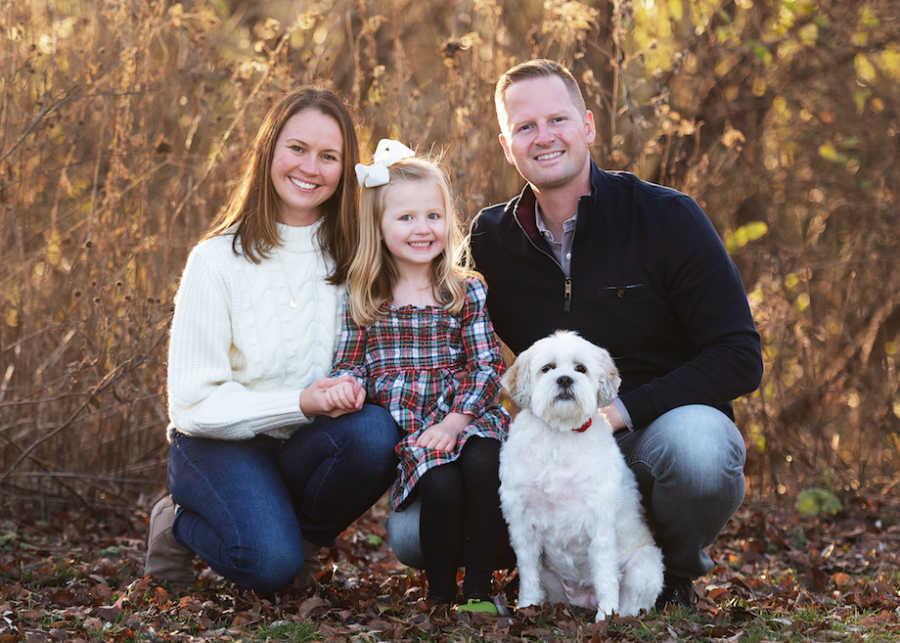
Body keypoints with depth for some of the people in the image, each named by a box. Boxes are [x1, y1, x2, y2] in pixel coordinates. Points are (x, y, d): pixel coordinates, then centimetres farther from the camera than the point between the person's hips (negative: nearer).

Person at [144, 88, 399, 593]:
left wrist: (349, 387, -18)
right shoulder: (218, 259, -10)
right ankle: (178, 527, 4)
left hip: (306, 446, 4)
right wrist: (300, 403, -25)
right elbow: (194, 401, -12)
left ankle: (303, 539, -1)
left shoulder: (349, 258, 1)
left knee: (375, 432, -29)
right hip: (221, 445, -3)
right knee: (271, 563, -30)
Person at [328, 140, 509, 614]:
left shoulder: (466, 292, 6)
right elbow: (349, 362, 12)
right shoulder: (363, 299, 8)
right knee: (441, 485, -29)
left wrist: (454, 422, -13)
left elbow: (487, 365, 1)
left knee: (483, 465, -32)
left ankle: (478, 590, -19)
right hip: (403, 431, 0)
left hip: (466, 419, 0)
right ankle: (440, 596, -7)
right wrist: (345, 383, -14)